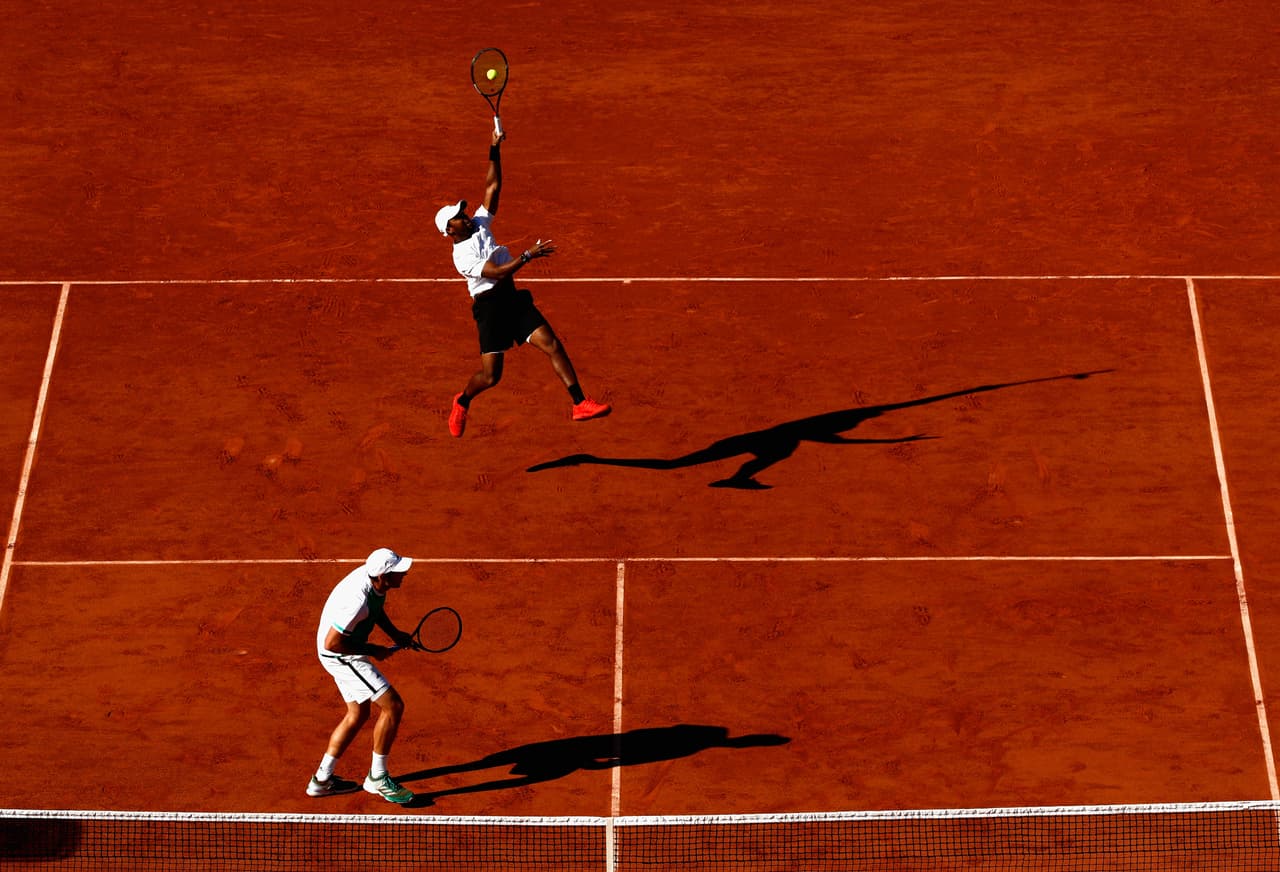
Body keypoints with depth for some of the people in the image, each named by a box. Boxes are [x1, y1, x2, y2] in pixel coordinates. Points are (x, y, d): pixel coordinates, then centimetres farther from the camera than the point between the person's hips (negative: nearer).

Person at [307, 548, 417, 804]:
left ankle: (322, 779, 29)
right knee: (393, 706, -11)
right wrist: (373, 651, -18)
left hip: (344, 653, 10)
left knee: (358, 713, 20)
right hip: (340, 655, -10)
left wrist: (394, 633, 1)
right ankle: (377, 777, 4)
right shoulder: (357, 601, -35)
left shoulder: (373, 577, -7)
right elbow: (332, 643, -28)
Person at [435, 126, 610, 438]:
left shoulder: (479, 225, 12)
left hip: (513, 299, 7)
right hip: (489, 306, -7)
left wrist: (495, 151, 5)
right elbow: (498, 272, -21)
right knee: (490, 376, -7)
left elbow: (492, 187, 12)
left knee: (552, 345, -10)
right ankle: (462, 402, 27)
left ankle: (580, 404, -11)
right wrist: (528, 255, -25)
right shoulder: (461, 256, -10)